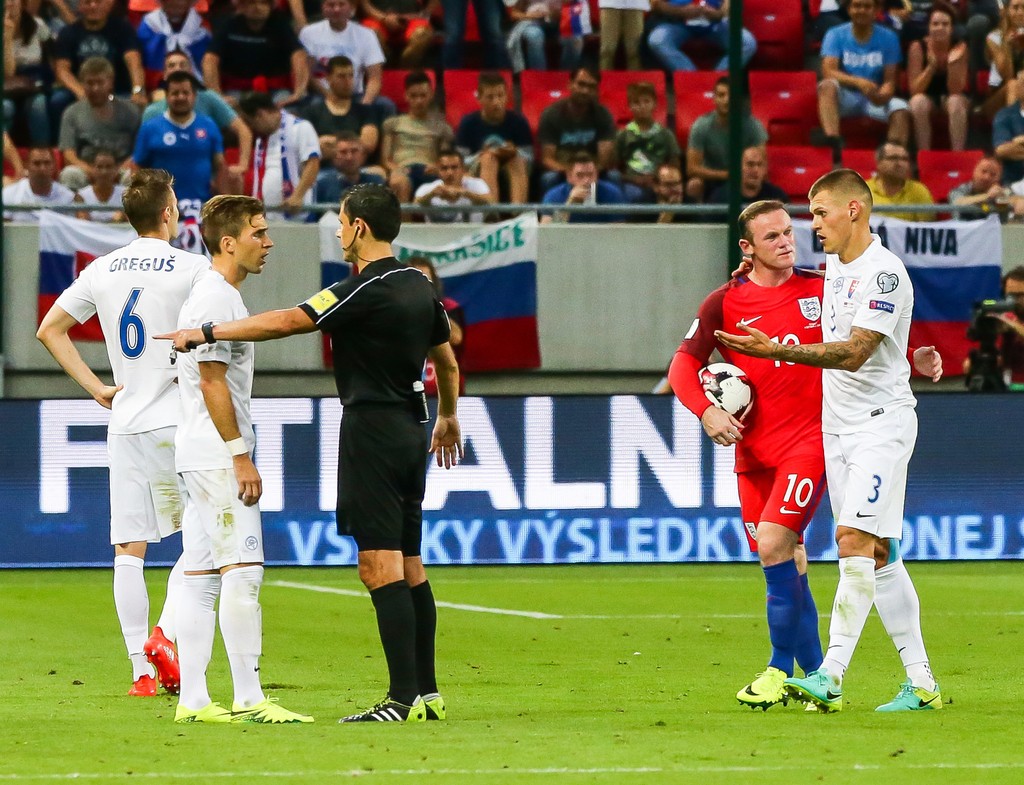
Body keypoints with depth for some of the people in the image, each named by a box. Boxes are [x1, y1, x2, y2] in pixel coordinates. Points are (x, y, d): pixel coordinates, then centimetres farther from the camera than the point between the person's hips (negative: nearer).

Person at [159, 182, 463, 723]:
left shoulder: (365, 290, -15)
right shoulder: (419, 287, 12)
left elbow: (284, 323, -19)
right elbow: (447, 361, 25)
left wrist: (206, 332, -13)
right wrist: (447, 417, 43)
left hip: (371, 430, -9)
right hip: (410, 431, 9)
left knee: (380, 567, -11)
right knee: (409, 568, 11)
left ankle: (403, 698, -16)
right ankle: (427, 693, 11)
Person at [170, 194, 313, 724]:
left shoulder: (219, 295, 19)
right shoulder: (215, 298, -13)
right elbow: (213, 382, -18)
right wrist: (240, 456, -18)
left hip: (201, 456, 11)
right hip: (217, 455, -11)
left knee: (201, 576, 7)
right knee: (242, 569, -11)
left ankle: (192, 700, 6)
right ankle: (248, 699, -13)